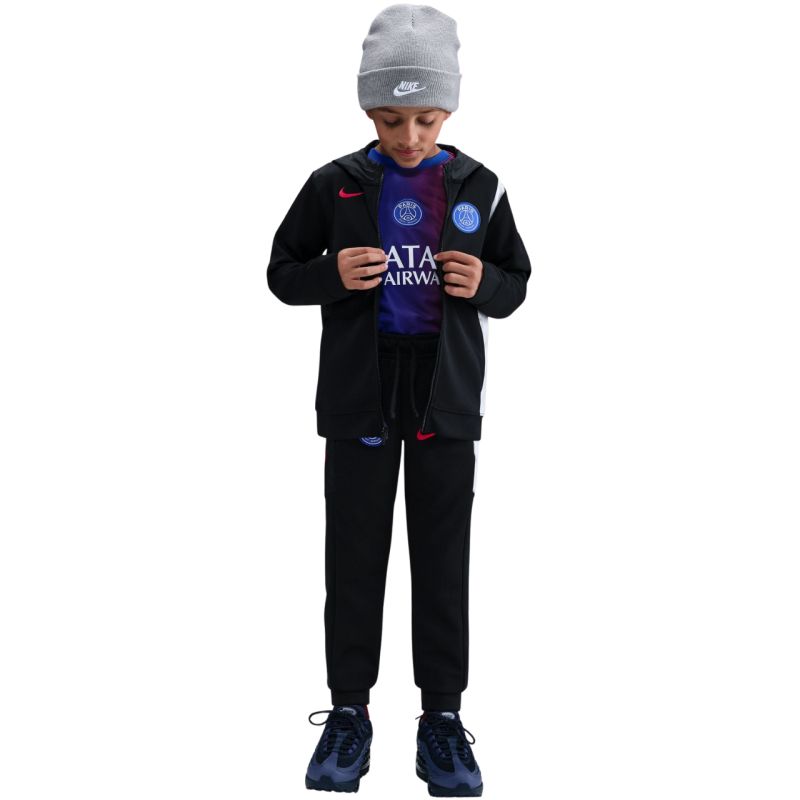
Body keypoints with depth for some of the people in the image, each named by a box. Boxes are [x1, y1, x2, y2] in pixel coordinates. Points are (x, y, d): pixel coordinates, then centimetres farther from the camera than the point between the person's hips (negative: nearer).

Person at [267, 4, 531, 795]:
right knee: (354, 554, 5)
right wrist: (332, 275, -16)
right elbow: (283, 273, 5)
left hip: (446, 395, 1)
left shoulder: (478, 187, 1)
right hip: (359, 391, 0)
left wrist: (484, 284, -14)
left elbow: (515, 284, 9)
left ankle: (442, 716, 15)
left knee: (443, 558, 5)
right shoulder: (334, 185, -2)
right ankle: (348, 710, 17)